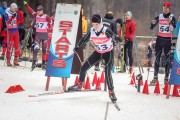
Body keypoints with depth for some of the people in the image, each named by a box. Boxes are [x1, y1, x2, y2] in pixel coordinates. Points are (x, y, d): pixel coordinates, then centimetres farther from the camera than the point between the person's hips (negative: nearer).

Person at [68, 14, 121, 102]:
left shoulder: (106, 31, -26)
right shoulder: (91, 31, -11)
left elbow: (114, 37, -40)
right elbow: (84, 39, 4)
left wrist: (116, 38, -62)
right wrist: (78, 46, -6)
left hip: (108, 53, -5)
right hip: (98, 52, 5)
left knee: (107, 73, -18)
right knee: (83, 68, 3)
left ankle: (111, 92, -1)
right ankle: (79, 85, 25)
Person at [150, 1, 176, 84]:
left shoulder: (172, 17, -4)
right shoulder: (159, 17, 6)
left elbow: (175, 26, -21)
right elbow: (151, 28, 5)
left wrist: (171, 22, -41)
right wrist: (153, 23, -17)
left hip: (167, 40, -3)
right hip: (159, 39, 3)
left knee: (167, 58, -1)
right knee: (157, 57, 4)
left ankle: (166, 77, 1)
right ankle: (155, 77, 9)